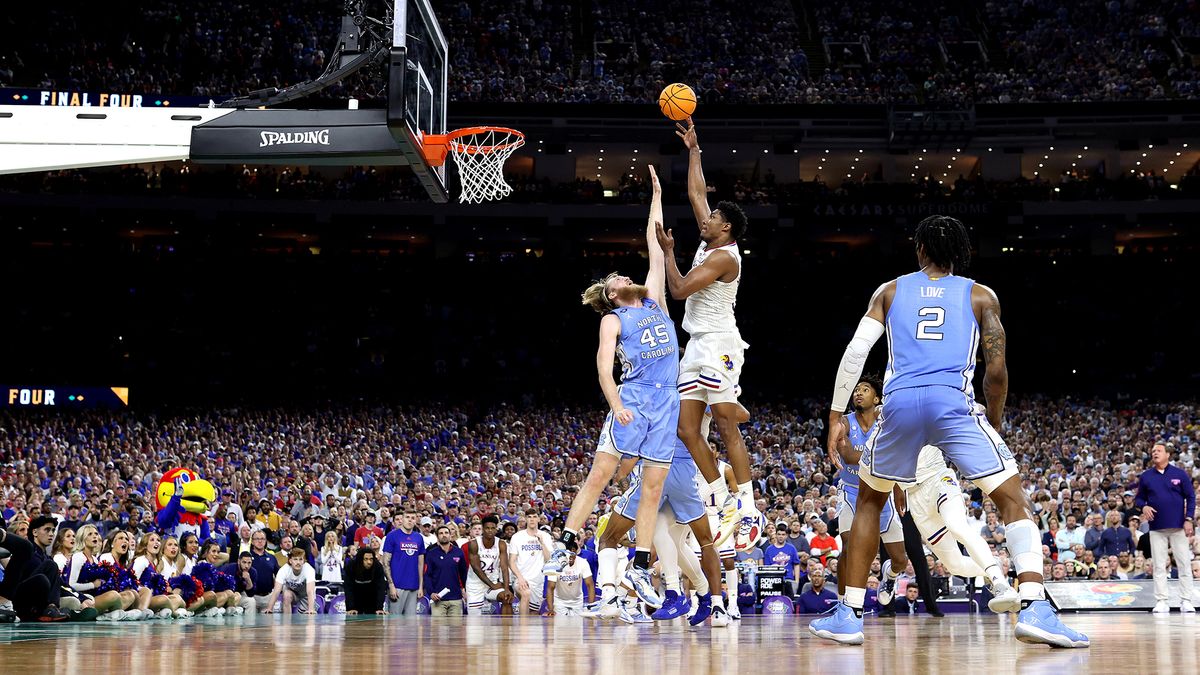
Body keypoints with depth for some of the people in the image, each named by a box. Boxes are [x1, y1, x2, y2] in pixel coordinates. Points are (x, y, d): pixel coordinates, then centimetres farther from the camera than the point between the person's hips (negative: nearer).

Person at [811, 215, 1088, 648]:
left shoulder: (890, 291, 20)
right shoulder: (980, 296, 17)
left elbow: (855, 351, 10)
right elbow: (996, 372, 9)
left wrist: (836, 415, 16)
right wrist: (995, 422, 25)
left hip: (900, 403, 2)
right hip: (953, 402, -2)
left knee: (869, 501, 23)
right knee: (1013, 500, 4)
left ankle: (849, 615, 18)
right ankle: (1034, 609, -16)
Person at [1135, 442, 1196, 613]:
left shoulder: (1180, 474, 2)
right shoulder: (1145, 476, 7)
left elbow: (1191, 497, 2)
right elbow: (1139, 498, 13)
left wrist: (1189, 519, -6)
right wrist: (1144, 507, -9)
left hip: (1178, 527, -2)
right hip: (1156, 527, 2)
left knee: (1184, 564, -2)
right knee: (1159, 566, 2)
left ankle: (1186, 601, 2)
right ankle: (1161, 601, 5)